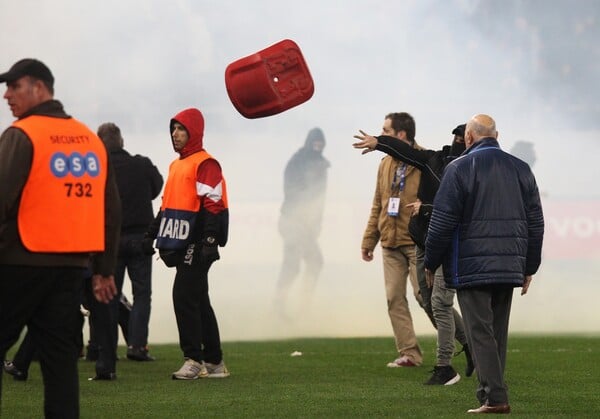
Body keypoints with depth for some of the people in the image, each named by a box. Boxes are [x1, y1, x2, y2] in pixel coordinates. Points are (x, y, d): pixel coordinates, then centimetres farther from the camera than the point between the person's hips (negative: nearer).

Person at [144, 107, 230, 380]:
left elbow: (213, 205, -17)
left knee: (184, 297, -13)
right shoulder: (176, 166, 20)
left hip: (196, 244, -9)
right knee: (198, 301, 12)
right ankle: (214, 362, 18)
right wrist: (153, 233, 23)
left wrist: (210, 240, -23)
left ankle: (194, 360, -9)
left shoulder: (205, 164, -9)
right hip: (180, 245, 9)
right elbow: (167, 204, 26)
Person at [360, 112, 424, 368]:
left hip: (417, 243, -6)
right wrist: (369, 240, 16)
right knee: (394, 298, 3)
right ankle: (409, 354, 8)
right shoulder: (386, 164, 12)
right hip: (390, 244, 7)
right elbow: (378, 205, 17)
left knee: (424, 294, -8)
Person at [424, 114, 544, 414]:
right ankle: (492, 394, 14)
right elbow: (535, 222, 12)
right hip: (509, 266, 5)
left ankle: (494, 397, -14)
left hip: (471, 266, -5)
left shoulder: (460, 168, -6)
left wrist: (431, 262, 2)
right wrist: (529, 266, 18)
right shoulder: (520, 169, 11)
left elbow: (442, 221, -8)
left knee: (480, 332, -6)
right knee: (498, 333, 12)